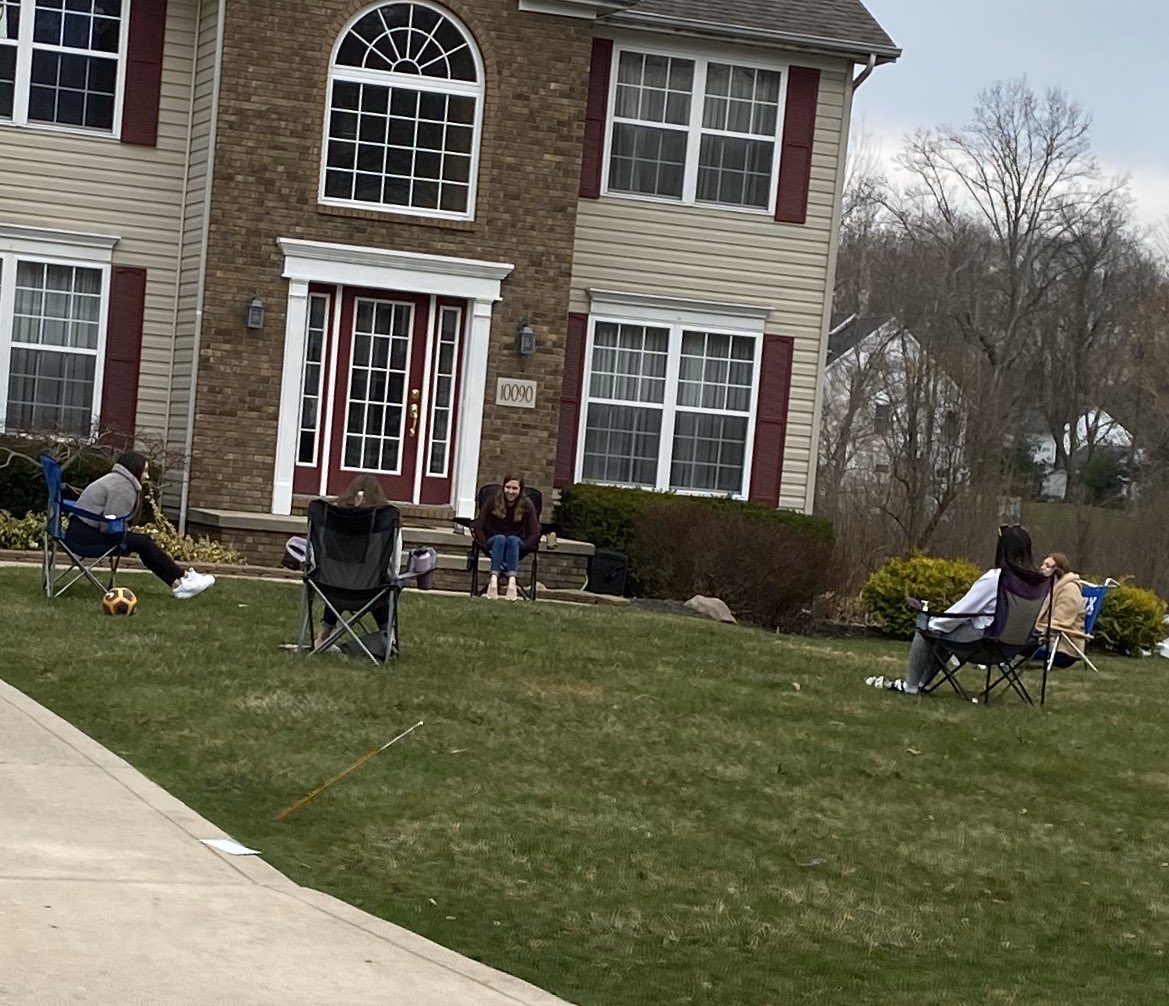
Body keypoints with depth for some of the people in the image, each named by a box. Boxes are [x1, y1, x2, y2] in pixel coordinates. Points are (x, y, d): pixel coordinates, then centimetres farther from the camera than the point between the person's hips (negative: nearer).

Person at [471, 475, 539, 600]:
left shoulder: (526, 506, -3)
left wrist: (521, 548, -20)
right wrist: (486, 546, -18)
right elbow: (477, 526, -6)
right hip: (494, 542, 0)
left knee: (512, 539, -34)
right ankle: (493, 580, -56)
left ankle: (512, 580, -54)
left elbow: (535, 534, -8)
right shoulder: (493, 502, -2)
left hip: (517, 543, 0)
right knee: (500, 538, -35)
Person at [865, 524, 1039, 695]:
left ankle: (910, 686, 20)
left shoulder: (994, 578, -22)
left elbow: (962, 610, -14)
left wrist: (933, 624, 3)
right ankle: (921, 682, 32)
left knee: (924, 631, 11)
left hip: (982, 637, -8)